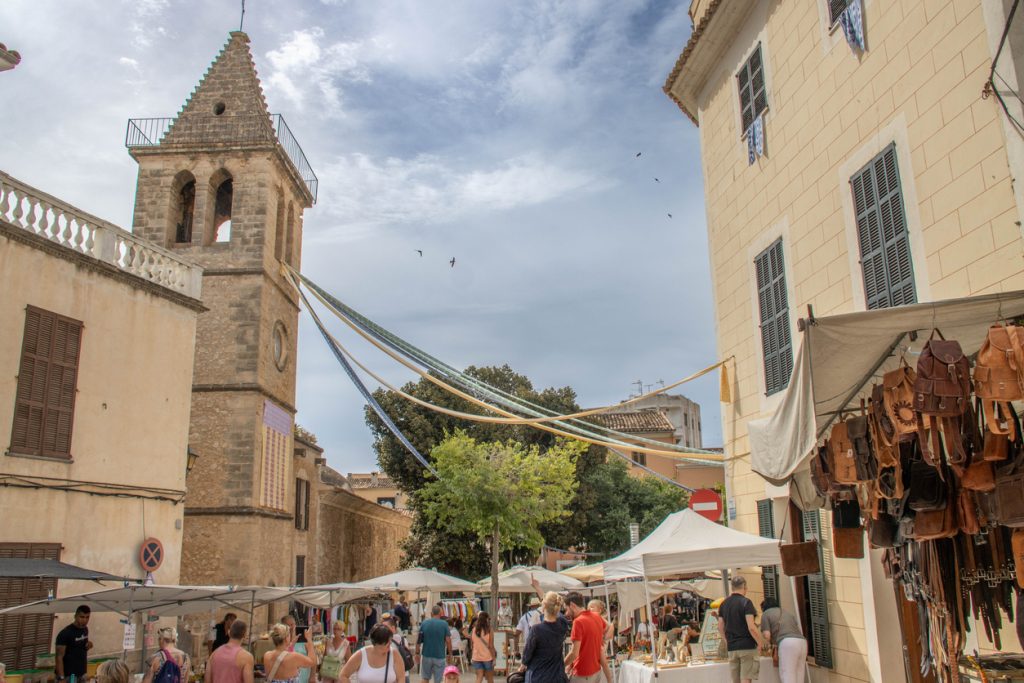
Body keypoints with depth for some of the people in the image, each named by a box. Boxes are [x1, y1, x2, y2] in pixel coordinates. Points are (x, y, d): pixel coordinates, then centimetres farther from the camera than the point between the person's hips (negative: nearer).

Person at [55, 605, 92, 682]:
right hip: (68, 676, -7)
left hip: (82, 675, 7)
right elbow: (59, 657, -16)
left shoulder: (85, 629, 6)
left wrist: (88, 646, -2)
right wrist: (61, 678, -22)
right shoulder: (65, 633, -16)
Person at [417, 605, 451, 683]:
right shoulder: (444, 624, -7)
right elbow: (448, 640, -10)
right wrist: (450, 653, 1)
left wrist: (417, 653, 7)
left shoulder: (424, 623, -1)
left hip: (426, 655, 2)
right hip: (440, 656, -2)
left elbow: (418, 640, -2)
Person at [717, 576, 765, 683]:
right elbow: (751, 627, -17)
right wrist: (760, 643, -4)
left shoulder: (724, 604, 9)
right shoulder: (746, 602, -11)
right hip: (747, 646, -5)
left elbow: (720, 628, 12)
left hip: (731, 648, 5)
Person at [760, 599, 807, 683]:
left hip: (788, 643, -7)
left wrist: (774, 643, 23)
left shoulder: (766, 614, 14)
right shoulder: (787, 613, 33)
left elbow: (767, 635, 2)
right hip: (802, 641, 7)